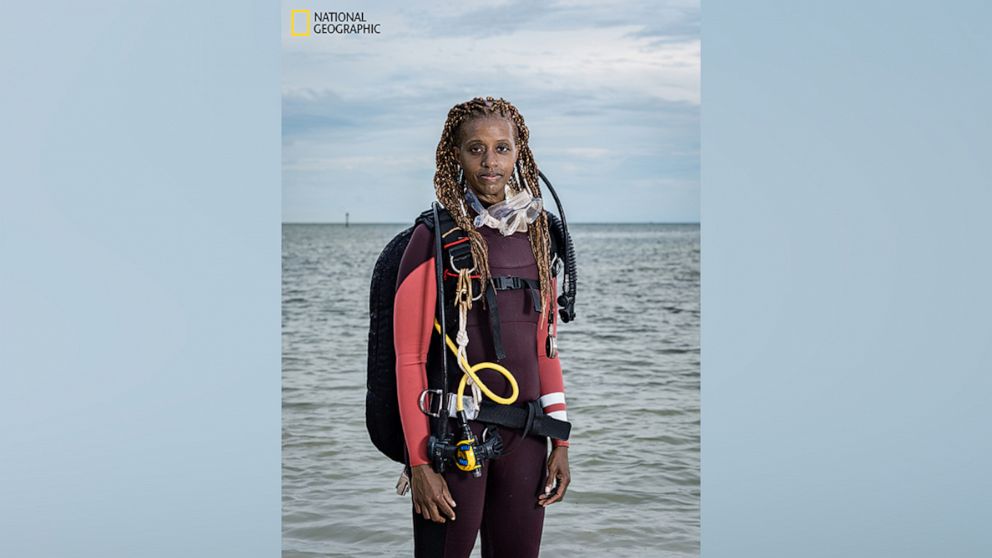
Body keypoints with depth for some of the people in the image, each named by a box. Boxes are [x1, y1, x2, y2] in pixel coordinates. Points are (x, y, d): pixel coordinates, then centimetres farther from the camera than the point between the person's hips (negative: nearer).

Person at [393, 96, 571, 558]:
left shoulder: (535, 234, 9)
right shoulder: (436, 237, -8)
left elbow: (544, 344, 13)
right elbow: (409, 357, -9)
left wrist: (560, 441, 9)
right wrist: (420, 464, -12)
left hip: (523, 434, 5)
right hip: (455, 432, -5)